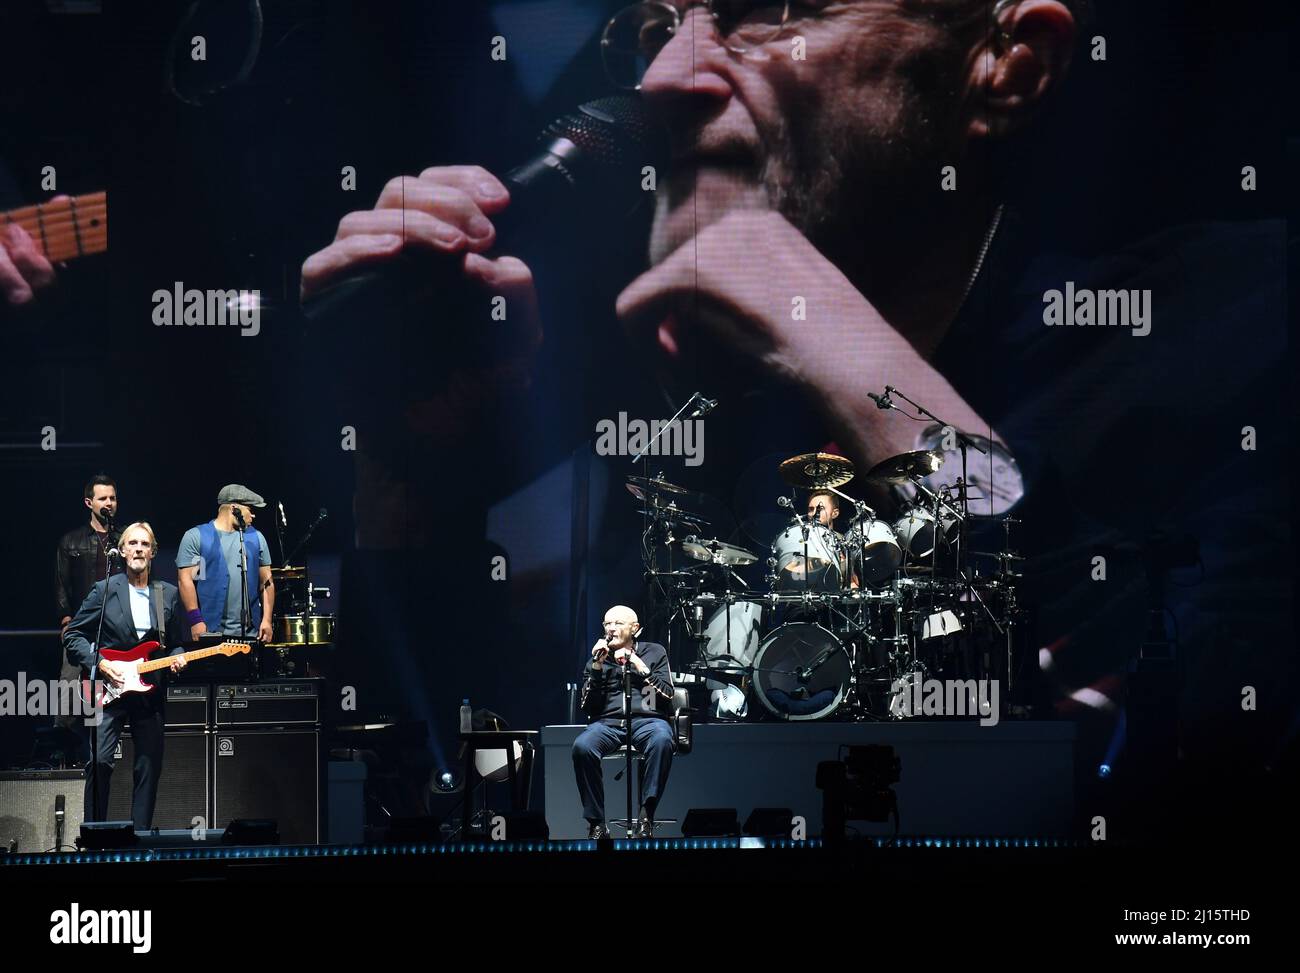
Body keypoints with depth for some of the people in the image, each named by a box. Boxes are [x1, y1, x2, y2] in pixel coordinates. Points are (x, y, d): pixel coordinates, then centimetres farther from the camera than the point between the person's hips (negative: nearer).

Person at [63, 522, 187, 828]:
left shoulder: (169, 595, 10)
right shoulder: (104, 590, 1)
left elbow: (176, 642, 18)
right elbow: (72, 636, 2)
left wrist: (177, 658, -4)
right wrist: (99, 664, -10)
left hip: (149, 693, 3)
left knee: (149, 769, 5)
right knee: (100, 762, -14)